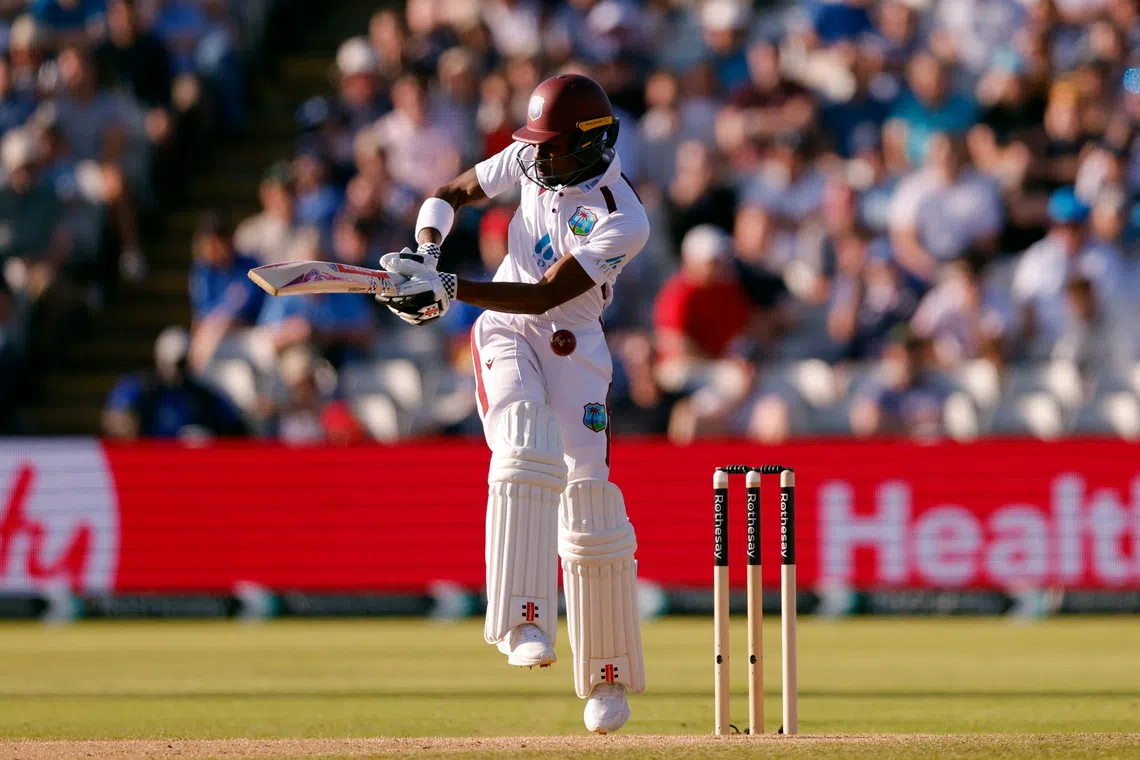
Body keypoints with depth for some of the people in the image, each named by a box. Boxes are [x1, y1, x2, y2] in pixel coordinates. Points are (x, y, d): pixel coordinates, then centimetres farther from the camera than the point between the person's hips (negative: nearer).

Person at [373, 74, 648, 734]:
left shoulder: (622, 223, -22)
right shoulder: (533, 161, -5)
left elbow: (544, 296, -26)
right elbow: (453, 192, 9)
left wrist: (447, 289, -32)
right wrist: (426, 250, -11)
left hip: (572, 346, -2)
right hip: (506, 334, 3)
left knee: (589, 500, -6)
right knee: (526, 450, -27)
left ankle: (608, 674, 8)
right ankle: (525, 620, -34)